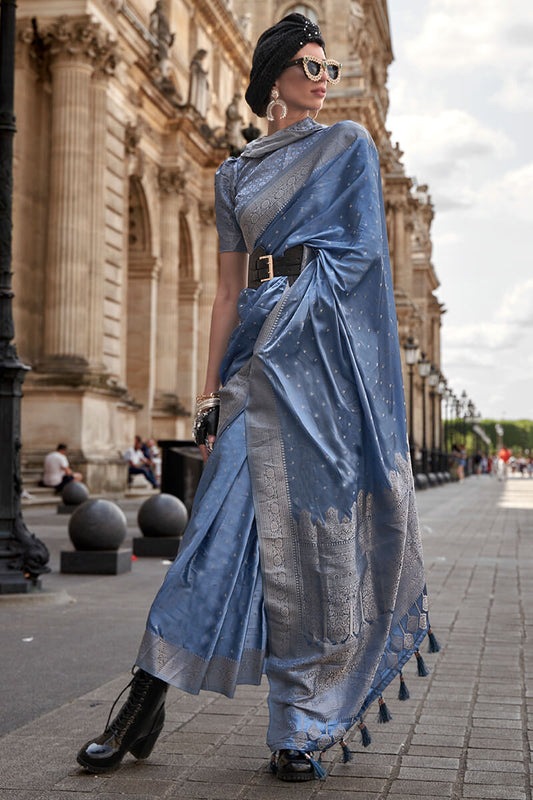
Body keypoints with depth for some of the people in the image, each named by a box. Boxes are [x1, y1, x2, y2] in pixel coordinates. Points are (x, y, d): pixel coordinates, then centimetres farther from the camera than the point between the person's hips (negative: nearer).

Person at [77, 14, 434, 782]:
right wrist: (211, 390, 7)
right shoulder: (236, 176, 18)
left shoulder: (349, 144, 11)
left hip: (329, 351, -2)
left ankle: (300, 729, 6)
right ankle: (147, 703, 0)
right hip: (261, 357, 2)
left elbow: (358, 251, 2)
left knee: (324, 531, -3)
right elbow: (229, 290, 14)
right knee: (228, 523, -7)